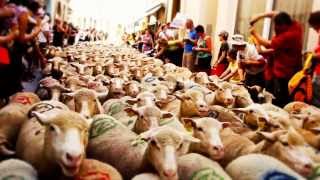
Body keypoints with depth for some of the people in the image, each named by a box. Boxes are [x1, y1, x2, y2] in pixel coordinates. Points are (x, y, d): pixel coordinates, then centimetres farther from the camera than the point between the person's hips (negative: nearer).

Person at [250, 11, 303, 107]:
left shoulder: (288, 36, -25)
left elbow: (268, 45, -15)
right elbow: (276, 14, 10)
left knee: (280, 102, -6)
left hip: (284, 73, -10)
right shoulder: (295, 25, 2)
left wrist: (255, 33, -3)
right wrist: (260, 16, -3)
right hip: (291, 70, 10)